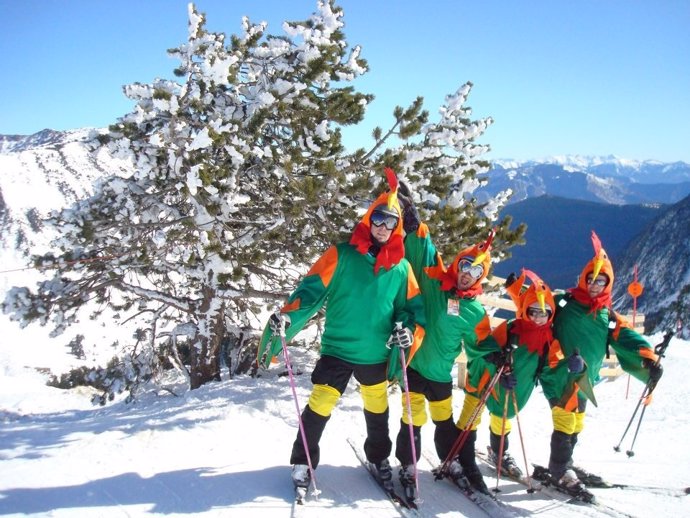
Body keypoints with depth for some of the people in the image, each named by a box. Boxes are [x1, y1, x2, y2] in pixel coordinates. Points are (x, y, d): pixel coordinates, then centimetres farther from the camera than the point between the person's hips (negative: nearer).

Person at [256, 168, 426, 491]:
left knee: (377, 408, 20)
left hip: (377, 354, 3)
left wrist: (409, 330, -13)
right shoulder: (342, 255, -8)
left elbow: (412, 305, 8)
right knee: (319, 405, -5)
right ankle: (302, 462, 14)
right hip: (337, 349, -3)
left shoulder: (401, 267, 2)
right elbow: (312, 289, -12)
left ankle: (379, 456, 42)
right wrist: (287, 317, -27)